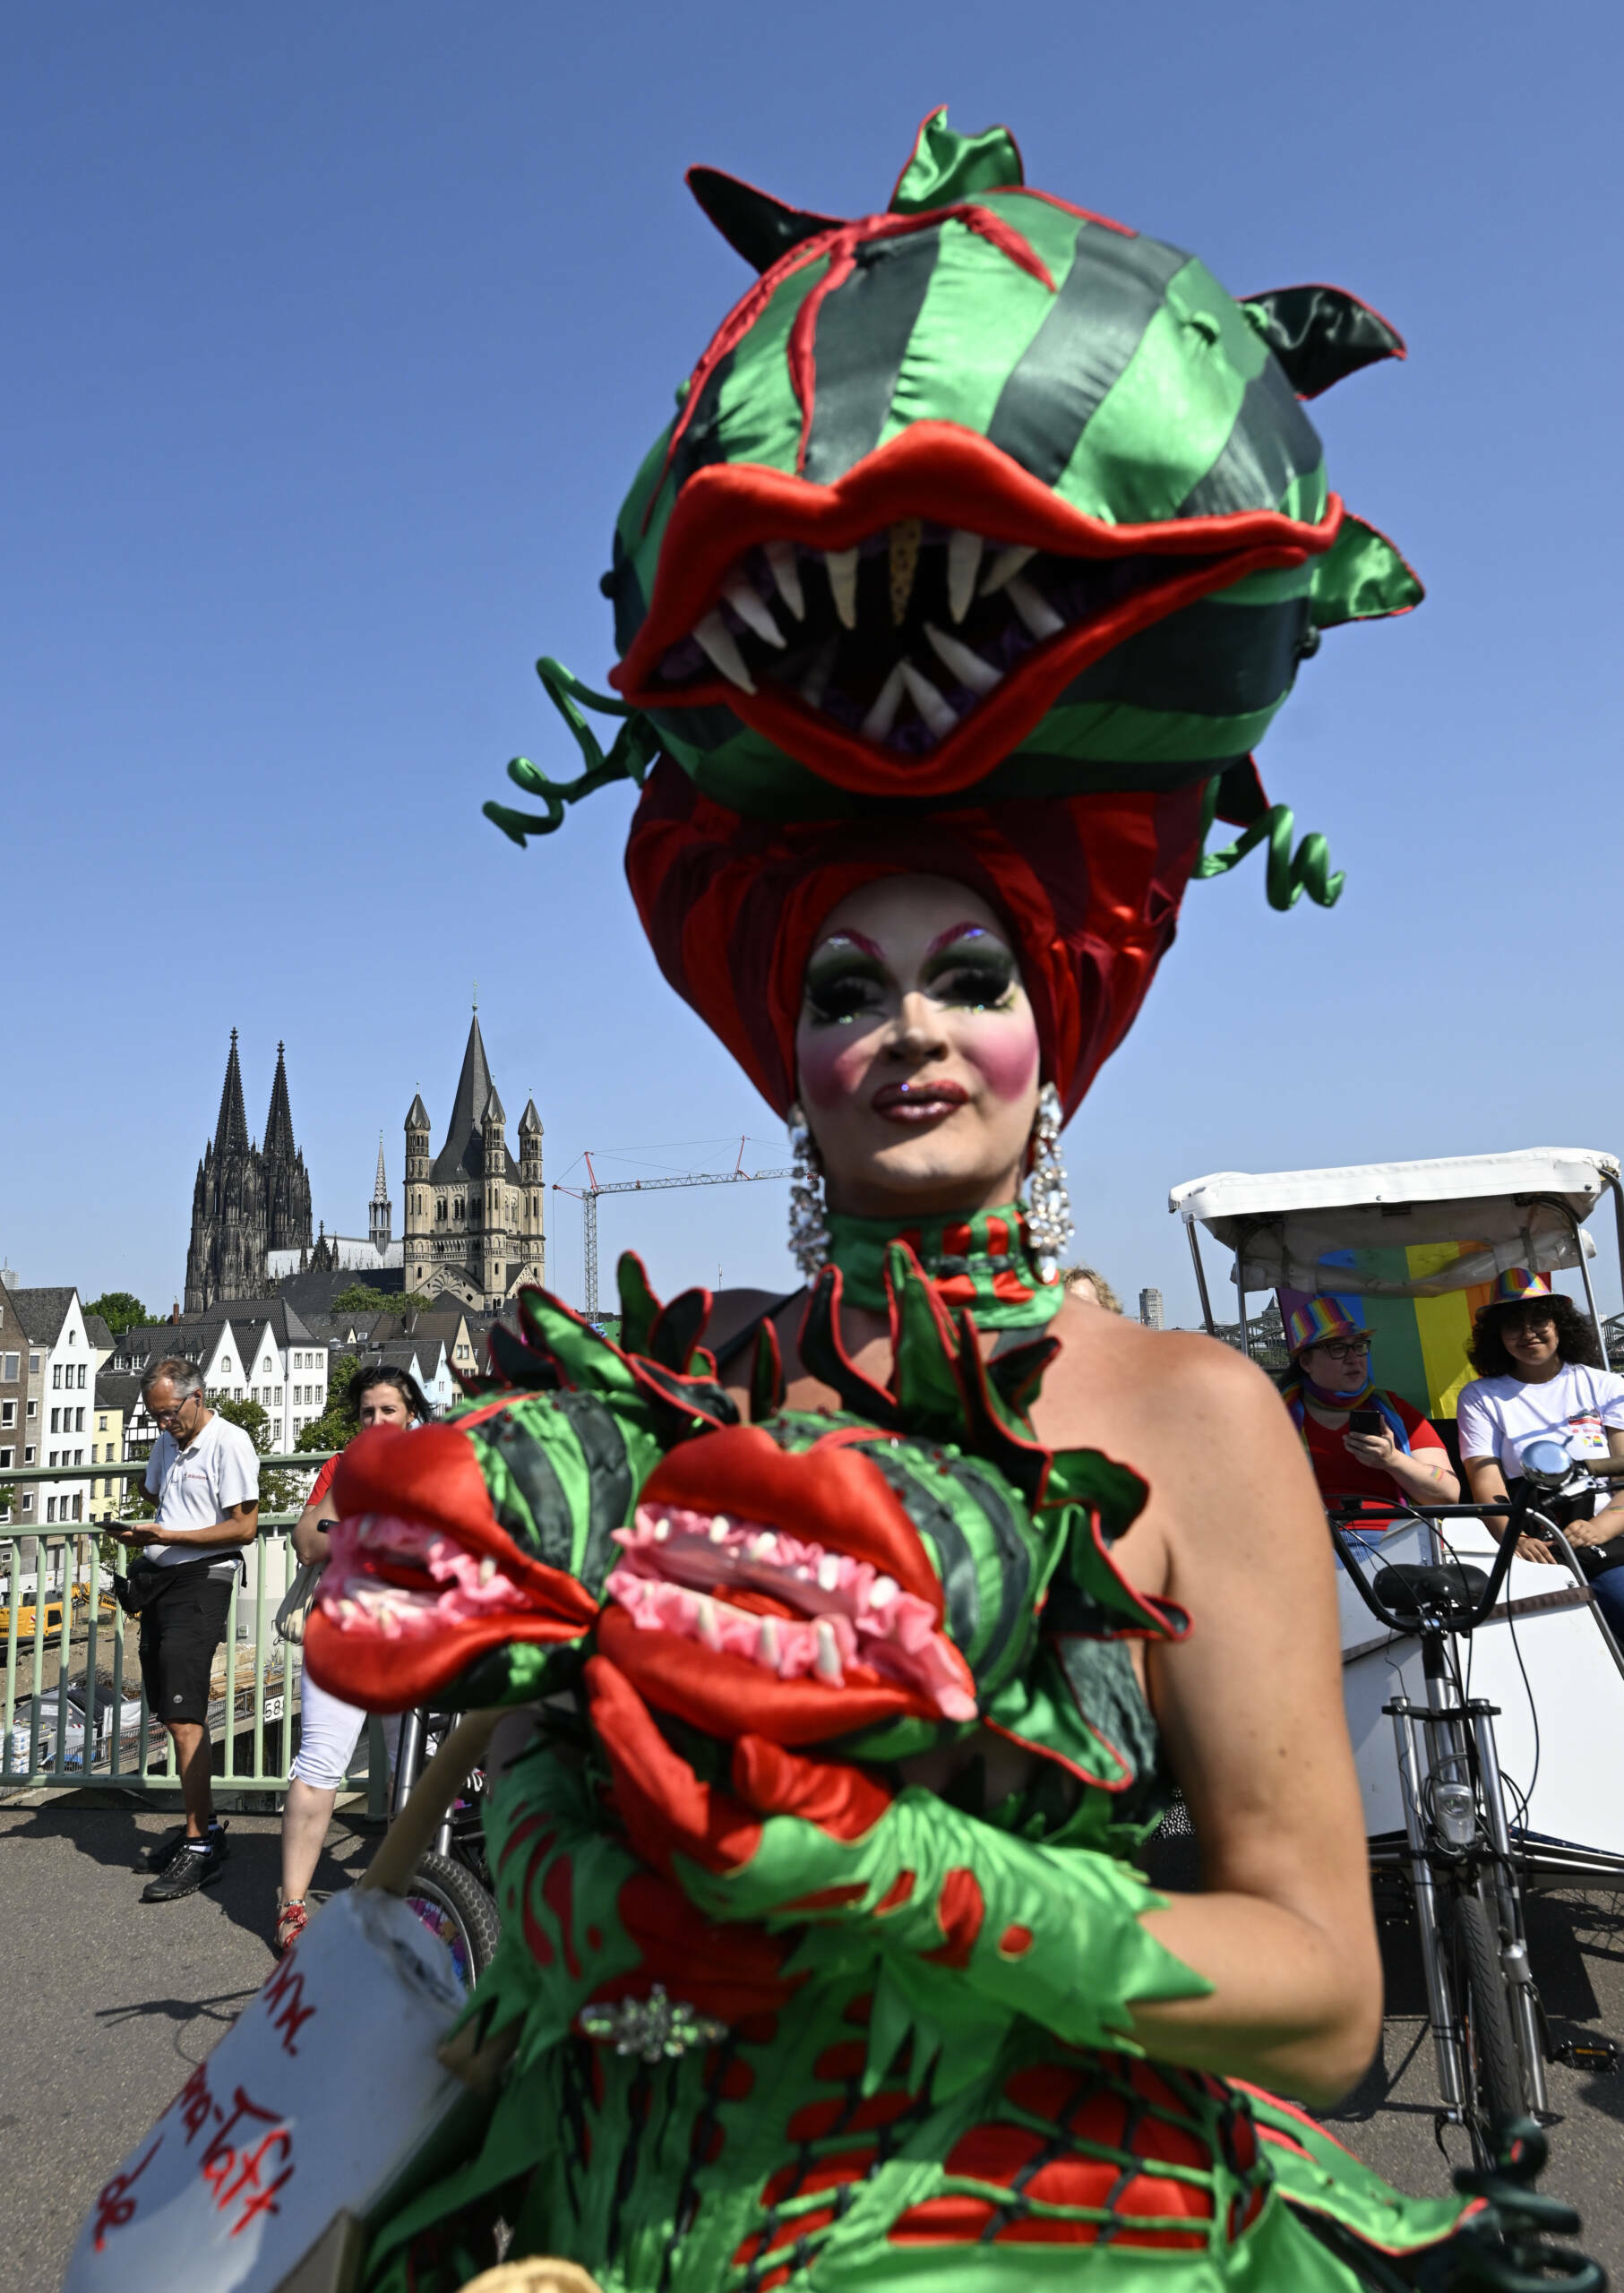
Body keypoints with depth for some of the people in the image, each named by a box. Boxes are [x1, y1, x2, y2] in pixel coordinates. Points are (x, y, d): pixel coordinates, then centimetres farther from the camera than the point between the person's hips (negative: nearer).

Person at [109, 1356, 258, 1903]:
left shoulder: (229, 1443, -11)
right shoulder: (167, 1443, 15)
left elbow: (244, 1528, -15)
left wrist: (168, 1536, -18)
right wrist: (139, 1533, 10)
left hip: (200, 1581, -9)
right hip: (158, 1580, 9)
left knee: (182, 1715, -12)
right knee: (176, 1715, 12)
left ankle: (200, 1846, -6)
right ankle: (203, 1823, 23)